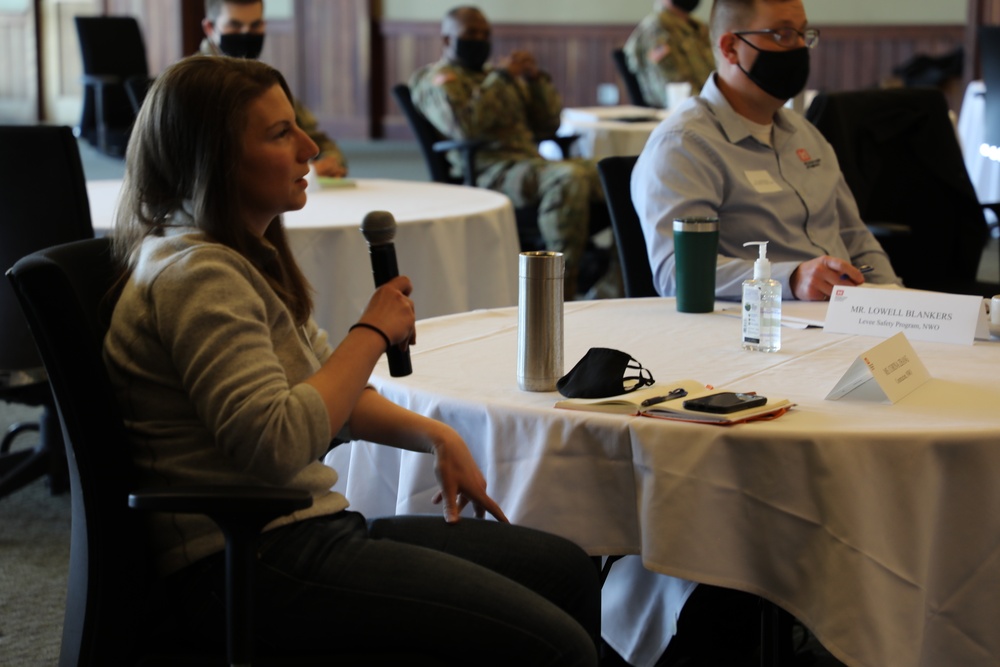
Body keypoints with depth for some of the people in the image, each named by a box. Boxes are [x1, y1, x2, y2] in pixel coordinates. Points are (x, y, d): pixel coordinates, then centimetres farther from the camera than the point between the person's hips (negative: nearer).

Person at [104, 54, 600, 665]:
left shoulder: (249, 258, 17)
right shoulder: (196, 276, -16)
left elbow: (327, 394, 27)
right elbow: (279, 442, -26)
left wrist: (435, 436, 12)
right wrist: (374, 332, -13)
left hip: (306, 532, 10)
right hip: (250, 569, -10)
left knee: (566, 568, 10)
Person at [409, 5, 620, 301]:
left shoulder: (495, 75, 30)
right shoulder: (438, 79, 7)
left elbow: (549, 124, 25)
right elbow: (464, 126, -14)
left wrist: (536, 78, 10)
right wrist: (502, 77, -8)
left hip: (533, 163, 8)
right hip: (488, 172, -8)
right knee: (570, 177, -35)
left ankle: (612, 290, -15)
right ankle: (562, 288, -32)